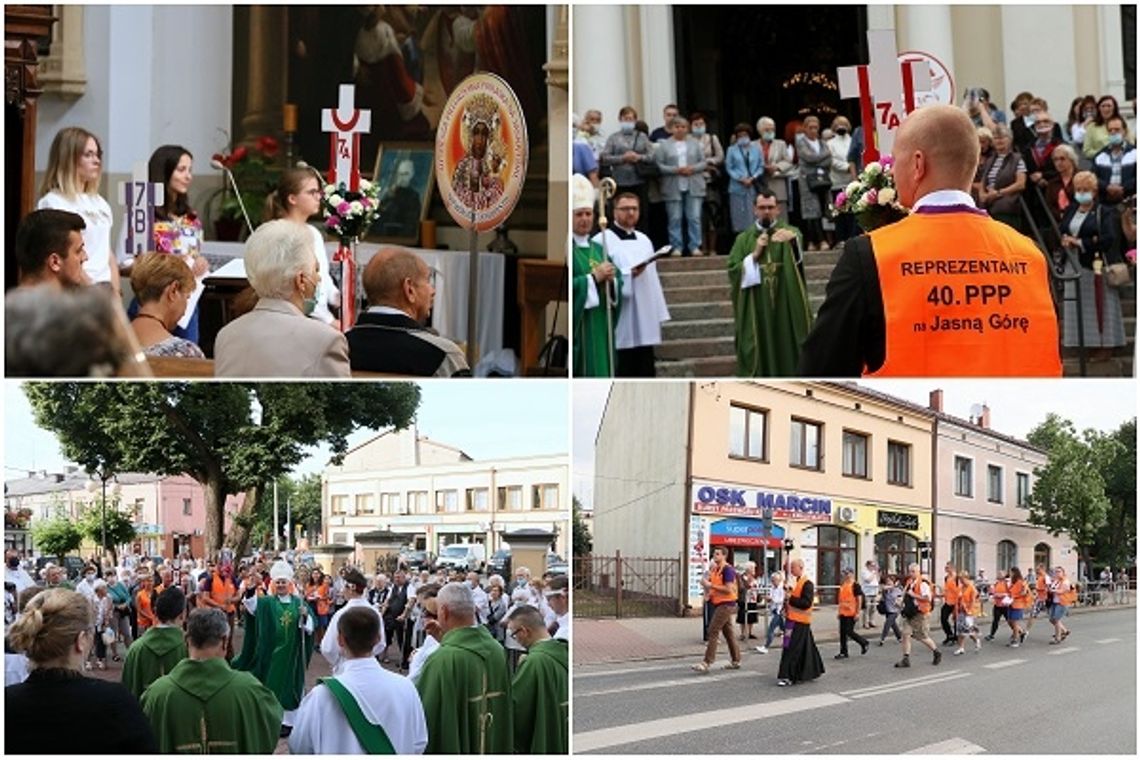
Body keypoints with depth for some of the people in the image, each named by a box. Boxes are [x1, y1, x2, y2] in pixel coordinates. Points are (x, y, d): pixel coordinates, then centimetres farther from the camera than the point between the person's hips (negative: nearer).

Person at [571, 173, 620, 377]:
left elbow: (618, 284, 14)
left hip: (601, 329, 7)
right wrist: (594, 277, -16)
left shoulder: (599, 249, 17)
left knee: (601, 368, 6)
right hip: (578, 329, -7)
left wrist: (611, 280, -7)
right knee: (581, 370, -10)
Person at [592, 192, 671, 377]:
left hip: (645, 323, 6)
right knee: (622, 374, -2)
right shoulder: (602, 240, -5)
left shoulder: (644, 241, 16)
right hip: (620, 324, -6)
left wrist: (659, 313, 12)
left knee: (646, 372, 7)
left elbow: (653, 279, 15)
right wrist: (628, 274, -20)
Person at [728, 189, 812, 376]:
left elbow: (798, 254, -19)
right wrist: (754, 255, -10)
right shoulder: (744, 239, 11)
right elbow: (733, 272, 3)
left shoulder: (788, 232, 6)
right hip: (756, 310, 1)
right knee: (760, 359, 1)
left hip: (785, 307, -1)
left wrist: (793, 239, -42)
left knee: (787, 353, 0)